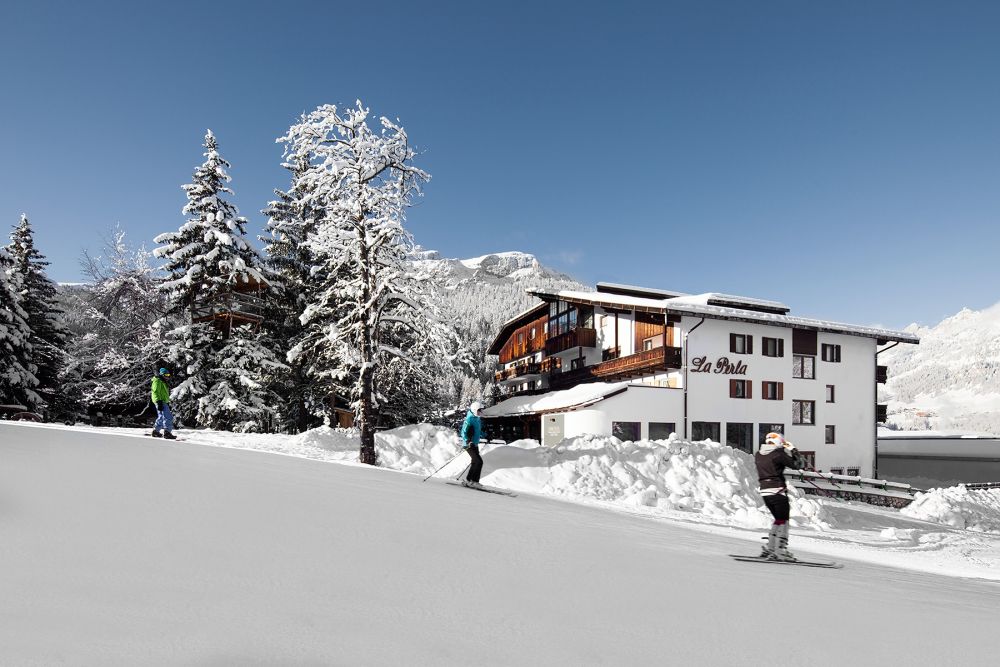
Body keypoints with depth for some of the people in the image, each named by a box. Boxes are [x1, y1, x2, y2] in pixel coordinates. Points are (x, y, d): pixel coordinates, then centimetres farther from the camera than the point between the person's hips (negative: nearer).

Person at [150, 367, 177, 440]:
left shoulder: (162, 382, 23)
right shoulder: (157, 381, -9)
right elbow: (156, 392, -18)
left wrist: (167, 403, 28)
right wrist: (159, 402, -25)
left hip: (164, 402, 11)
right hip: (161, 402, -11)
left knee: (161, 417, 18)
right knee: (168, 417, -15)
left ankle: (155, 431, 25)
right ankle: (167, 433, -18)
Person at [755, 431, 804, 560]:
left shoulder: (758, 455, 10)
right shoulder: (779, 453, -10)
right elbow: (797, 465, -5)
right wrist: (794, 451, 10)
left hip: (764, 491, 7)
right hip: (778, 491, -7)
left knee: (778, 520, 20)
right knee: (783, 521, 3)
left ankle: (769, 549, 19)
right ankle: (780, 551, 2)